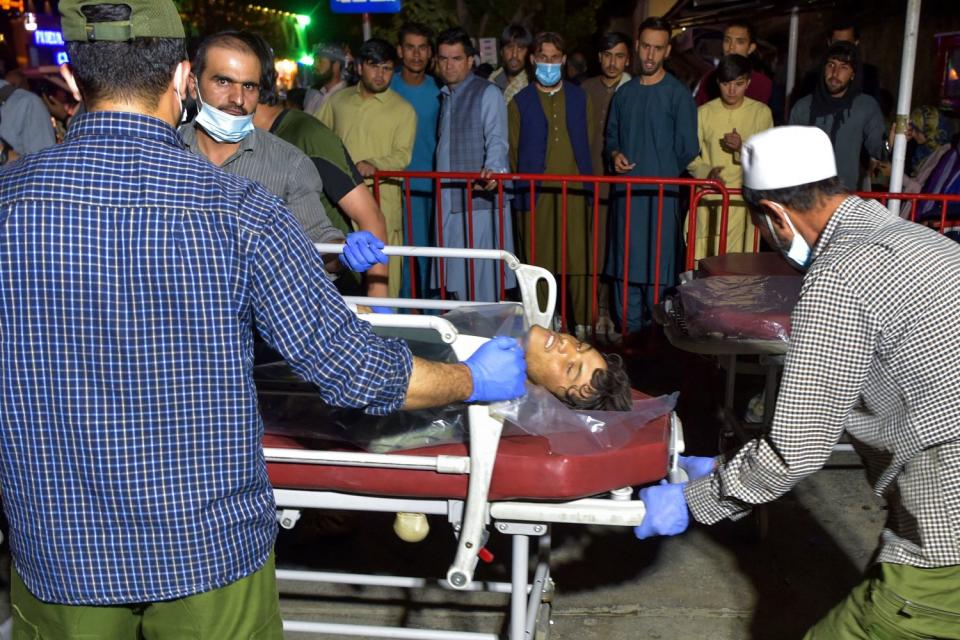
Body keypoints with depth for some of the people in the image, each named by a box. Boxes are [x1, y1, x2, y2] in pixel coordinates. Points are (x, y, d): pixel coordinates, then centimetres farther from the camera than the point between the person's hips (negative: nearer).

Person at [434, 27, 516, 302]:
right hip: (449, 200, 7)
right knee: (456, 277, 9)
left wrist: (492, 170, -34)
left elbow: (497, 141, -15)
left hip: (480, 199, -7)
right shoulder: (444, 96, 19)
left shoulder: (487, 93, -4)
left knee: (481, 276, -7)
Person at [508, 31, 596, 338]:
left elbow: (590, 142, 14)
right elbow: (513, 150, 10)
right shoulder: (520, 101, 8)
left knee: (580, 261, -2)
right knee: (538, 263, 2)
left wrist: (585, 175, 9)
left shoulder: (579, 97, 13)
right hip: (535, 194, -1)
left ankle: (582, 324, 8)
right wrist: (526, 180, 7)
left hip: (575, 192, 1)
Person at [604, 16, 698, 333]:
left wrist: (662, 172, 3)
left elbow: (687, 150, -3)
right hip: (626, 191, 5)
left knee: (657, 265, -2)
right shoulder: (624, 93, 11)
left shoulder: (678, 94, -4)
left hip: (661, 193, -4)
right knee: (624, 264, 6)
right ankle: (629, 330, 17)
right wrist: (615, 155, 0)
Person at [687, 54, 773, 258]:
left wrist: (742, 148, -19)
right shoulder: (704, 113, 6)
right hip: (708, 199, 1)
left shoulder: (761, 112, 3)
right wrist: (706, 171, -13)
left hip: (742, 202, -1)